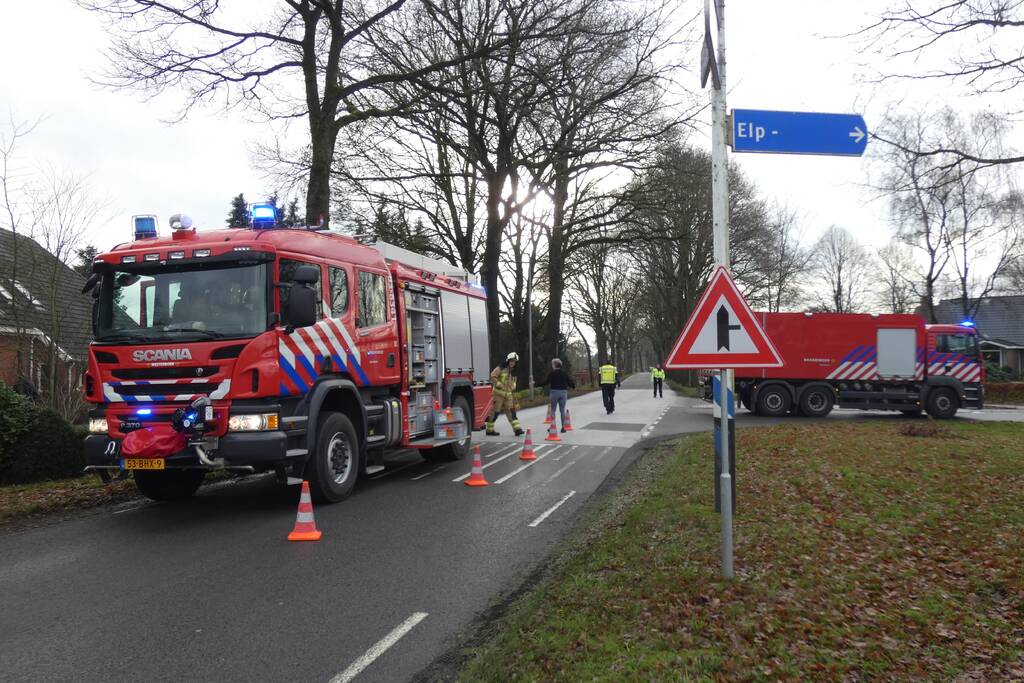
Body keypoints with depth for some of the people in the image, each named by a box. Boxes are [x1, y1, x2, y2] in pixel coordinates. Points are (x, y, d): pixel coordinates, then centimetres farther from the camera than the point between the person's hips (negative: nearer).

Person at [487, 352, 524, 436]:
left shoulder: (513, 373, 17)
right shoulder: (501, 368, -5)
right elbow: (492, 376, -14)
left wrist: (514, 397, 20)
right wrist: (499, 384, -20)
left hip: (508, 394, 7)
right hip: (498, 393, -6)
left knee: (511, 411, -2)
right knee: (495, 411, -2)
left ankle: (517, 429, -8)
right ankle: (489, 430, 6)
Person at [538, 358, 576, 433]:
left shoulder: (552, 373, -8)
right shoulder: (564, 373, 3)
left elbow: (546, 382, -13)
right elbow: (570, 381, 6)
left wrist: (537, 384, -6)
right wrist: (573, 386, 27)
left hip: (554, 392, -3)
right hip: (563, 392, 3)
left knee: (553, 410, 7)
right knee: (562, 410, 8)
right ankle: (563, 427, 6)